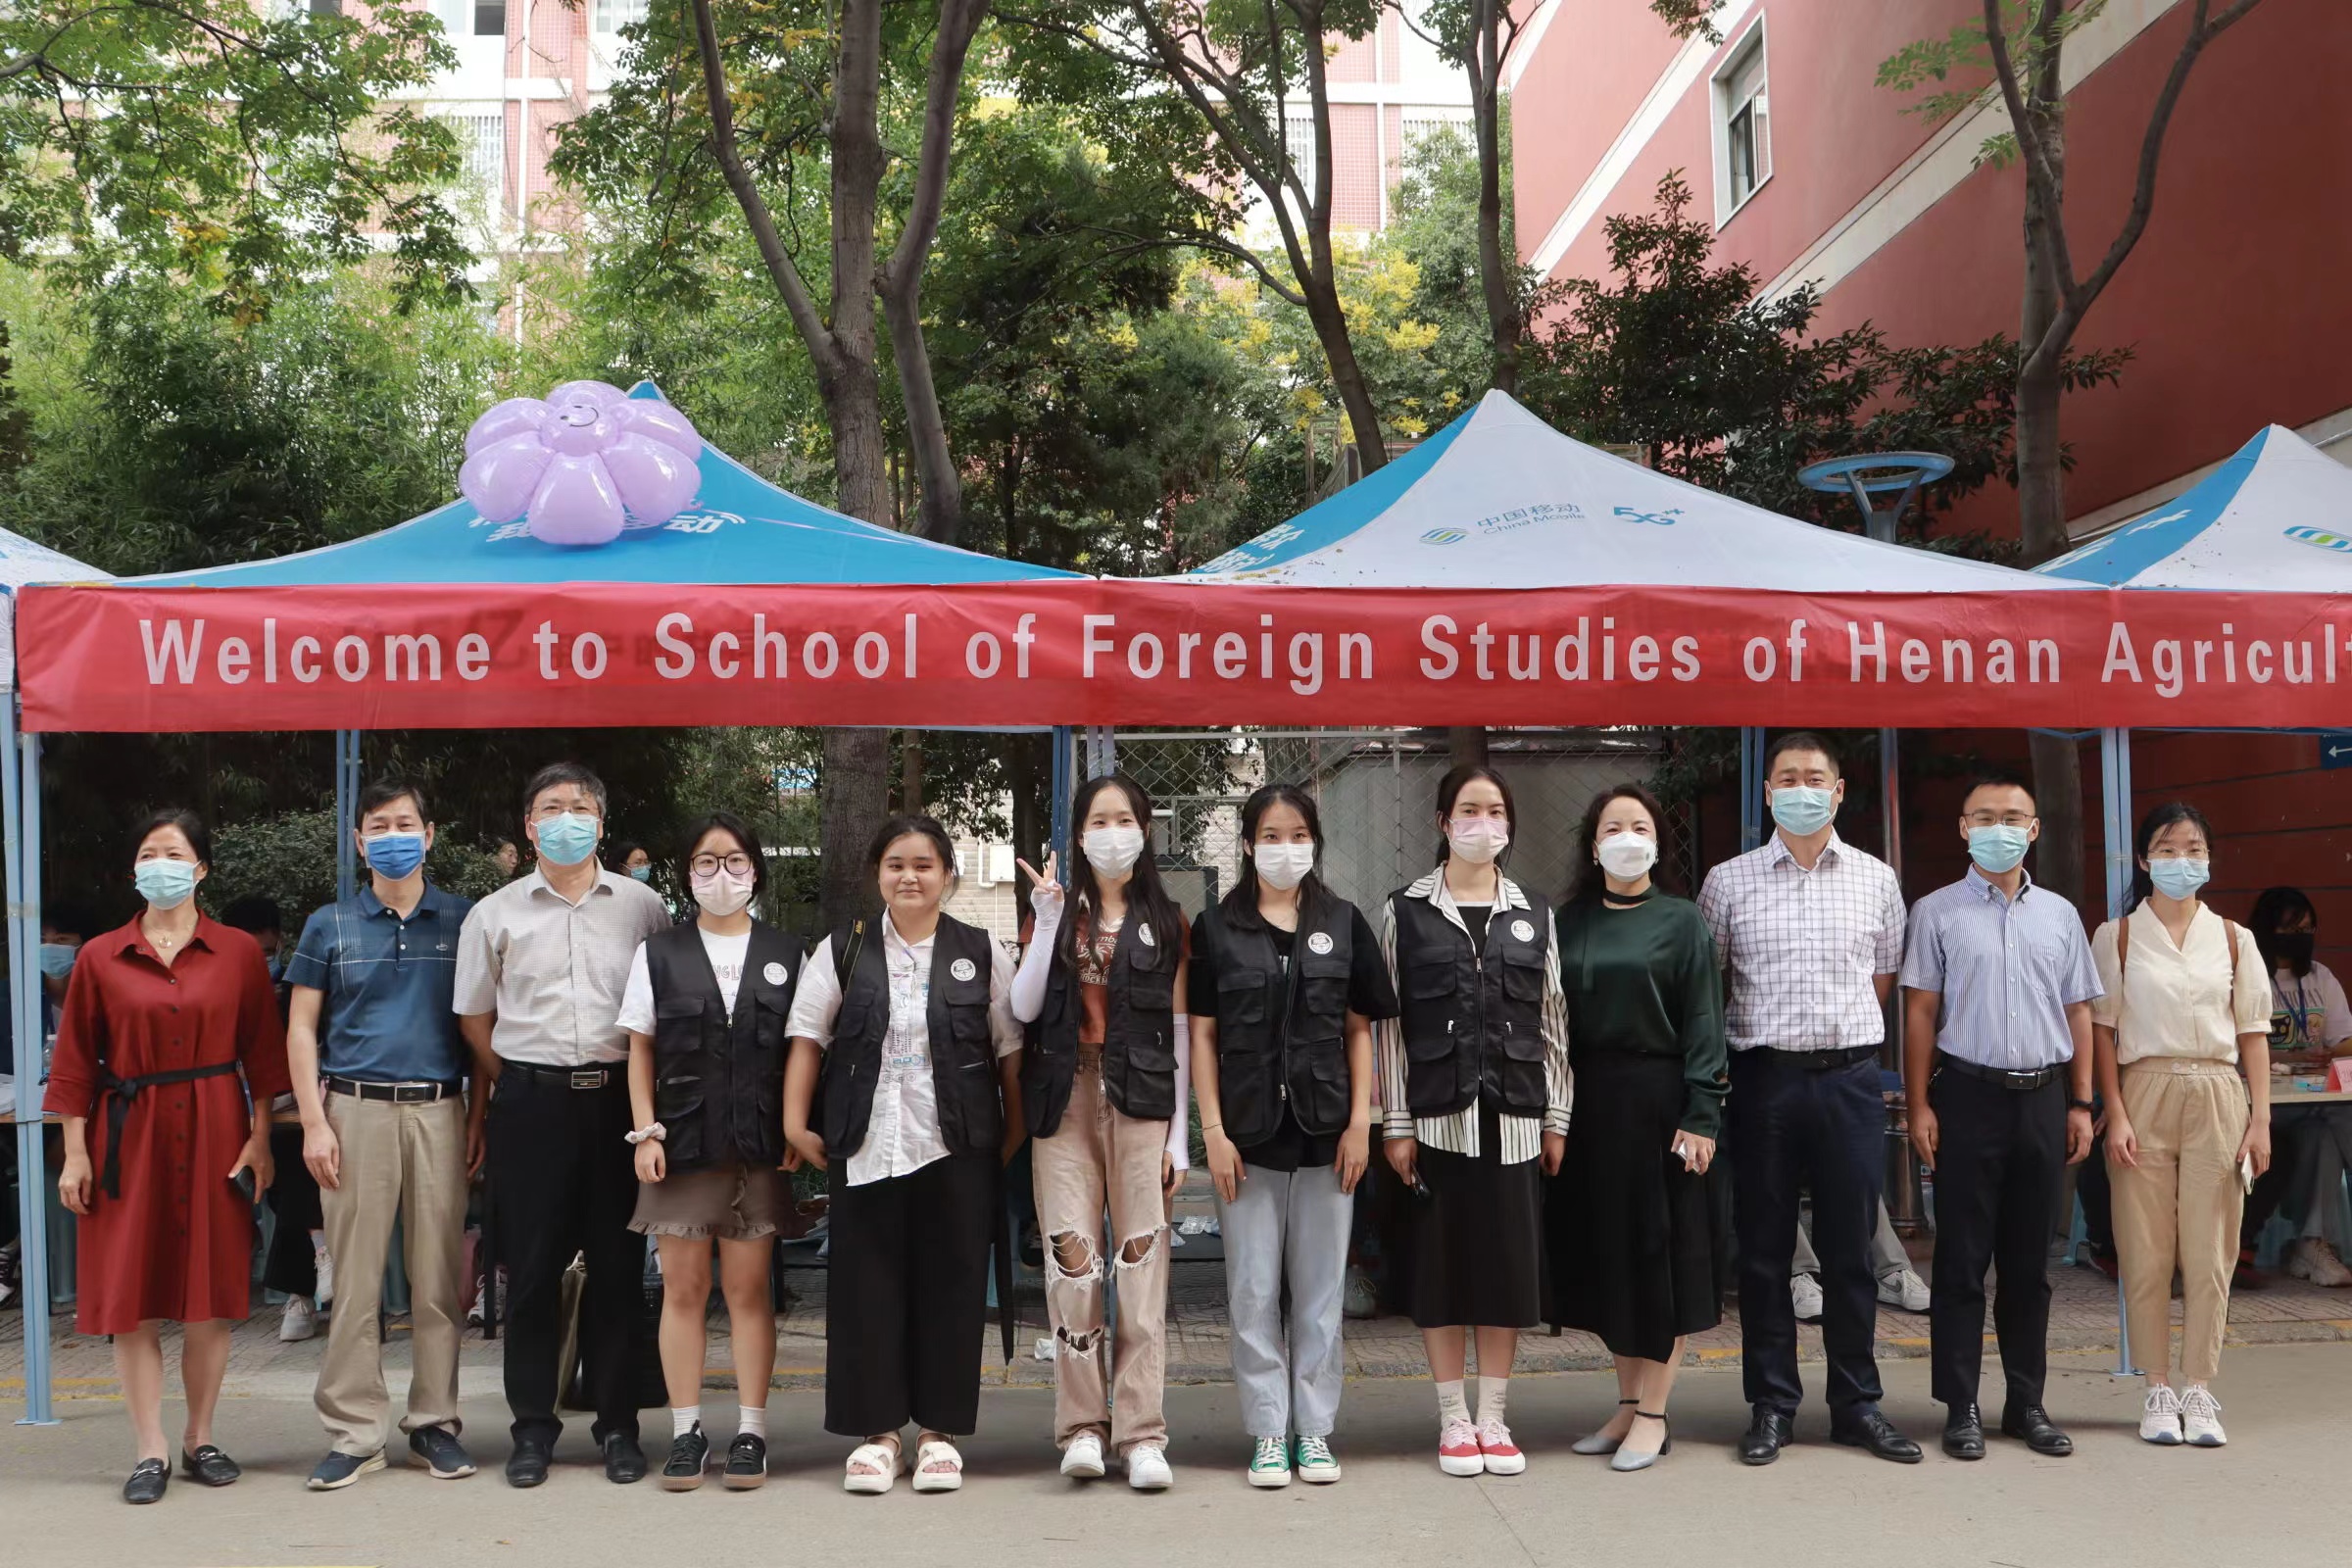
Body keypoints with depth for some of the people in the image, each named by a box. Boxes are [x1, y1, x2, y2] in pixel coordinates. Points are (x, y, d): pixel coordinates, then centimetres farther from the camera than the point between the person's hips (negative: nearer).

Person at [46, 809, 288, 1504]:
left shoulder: (239, 953, 4)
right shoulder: (100, 958, 4)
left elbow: (261, 1054, 4)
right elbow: (76, 1062, 4)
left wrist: (260, 1139, -3)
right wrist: (75, 1154, -1)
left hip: (215, 1134, 0)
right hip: (129, 1137, 0)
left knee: (210, 1297, 4)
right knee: (133, 1299, 0)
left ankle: (200, 1440, 16)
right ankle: (150, 1452, 8)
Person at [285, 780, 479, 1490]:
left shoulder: (462, 921, 9)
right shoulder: (329, 927, 9)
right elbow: (302, 1030, 8)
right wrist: (314, 1123, -2)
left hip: (439, 1111, 0)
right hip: (356, 1110, 0)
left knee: (439, 1277, 3)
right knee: (353, 1277, 0)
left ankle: (435, 1421, 13)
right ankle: (353, 1432, 7)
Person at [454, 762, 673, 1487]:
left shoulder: (643, 906, 5)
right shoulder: (494, 914, 6)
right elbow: (474, 1017, 13)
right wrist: (505, 1090, 8)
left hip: (619, 1095, 0)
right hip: (530, 1100, 0)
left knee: (618, 1266, 4)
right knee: (531, 1267, 3)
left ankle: (618, 1424, 14)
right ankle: (533, 1426, 14)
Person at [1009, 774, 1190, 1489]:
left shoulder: (1166, 920, 10)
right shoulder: (1058, 913, 12)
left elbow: (1179, 1031, 7)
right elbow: (1023, 1008, -2)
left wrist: (1179, 1132, 1)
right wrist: (1046, 920, -11)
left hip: (1139, 1103, -1)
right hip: (1066, 1101, 1)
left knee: (1142, 1261, -5)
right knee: (1071, 1258, -6)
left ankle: (1141, 1435, -1)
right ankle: (1082, 1429, 3)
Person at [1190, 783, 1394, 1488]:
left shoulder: (1343, 923, 6)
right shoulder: (1216, 928, 2)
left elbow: (1360, 1030, 7)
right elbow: (1202, 1034, 2)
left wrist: (1360, 1123, -2)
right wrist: (1213, 1130, -5)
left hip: (1324, 1133, 1)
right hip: (1247, 1136, -1)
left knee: (1320, 1289, 7)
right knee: (1253, 1292, 4)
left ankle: (1314, 1429, 16)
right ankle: (1267, 1432, 13)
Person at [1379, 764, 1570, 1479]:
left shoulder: (1533, 913, 10)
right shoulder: (1406, 911, 2)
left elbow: (1552, 1021, 9)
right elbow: (1389, 1023, -1)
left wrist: (1555, 1117, 4)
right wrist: (1396, 1123, -6)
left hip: (1514, 1115, 2)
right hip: (1437, 1114, -2)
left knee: (1510, 1260, 4)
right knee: (1442, 1260, 2)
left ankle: (1493, 1418, 16)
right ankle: (1454, 1420, 13)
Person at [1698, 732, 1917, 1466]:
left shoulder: (1875, 879, 8)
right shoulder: (1729, 881, 4)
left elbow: (1883, 978, 18)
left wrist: (1840, 1035, 11)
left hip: (1850, 1077, 1)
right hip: (1763, 1076, -1)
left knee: (1850, 1247, 5)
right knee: (1764, 1248, 4)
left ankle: (1857, 1404, 15)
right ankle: (1772, 1405, 12)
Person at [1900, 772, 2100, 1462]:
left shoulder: (2059, 915, 11)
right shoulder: (1938, 912, 1)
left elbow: (2078, 1014, 12)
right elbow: (1920, 1014, -1)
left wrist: (2080, 1104, 7)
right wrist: (1920, 1106, -7)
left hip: (2042, 1097, 3)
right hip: (1969, 1095, -3)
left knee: (2030, 1260, 9)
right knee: (1962, 1259, 1)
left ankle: (2027, 1403, 18)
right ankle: (1961, 1407, 7)